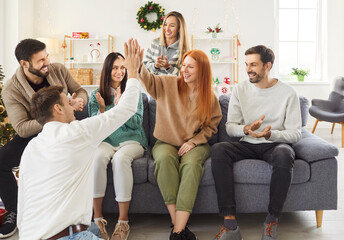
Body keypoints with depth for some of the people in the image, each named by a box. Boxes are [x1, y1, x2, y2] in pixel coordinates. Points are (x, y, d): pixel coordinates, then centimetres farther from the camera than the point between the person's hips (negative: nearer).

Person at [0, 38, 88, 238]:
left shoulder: (58, 70, -6)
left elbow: (81, 91, 7)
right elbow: (22, 129, -20)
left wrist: (79, 100, -19)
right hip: (33, 136, 0)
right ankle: (16, 212, 1)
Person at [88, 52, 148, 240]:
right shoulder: (96, 95, 11)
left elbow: (136, 123, -1)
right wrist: (101, 108, -11)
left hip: (131, 140, -1)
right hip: (106, 141, 1)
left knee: (120, 158, -36)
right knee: (98, 155, -34)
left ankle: (123, 222, -30)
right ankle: (98, 219, -27)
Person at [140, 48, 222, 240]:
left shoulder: (210, 98, 5)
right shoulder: (169, 84, 5)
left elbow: (211, 126, 7)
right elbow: (148, 79, -10)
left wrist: (194, 141, -9)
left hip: (195, 144, 0)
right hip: (167, 143, 1)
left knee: (191, 162, -36)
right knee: (165, 158, -36)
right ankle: (179, 225, -35)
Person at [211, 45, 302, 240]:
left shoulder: (288, 93, -3)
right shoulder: (241, 90, 6)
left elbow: (296, 134, -6)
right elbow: (230, 127, 3)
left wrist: (270, 134, -26)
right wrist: (246, 129, -20)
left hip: (276, 144, -2)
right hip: (248, 145, 3)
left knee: (284, 155, -39)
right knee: (218, 150, -28)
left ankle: (272, 221, -23)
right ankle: (230, 224, -31)